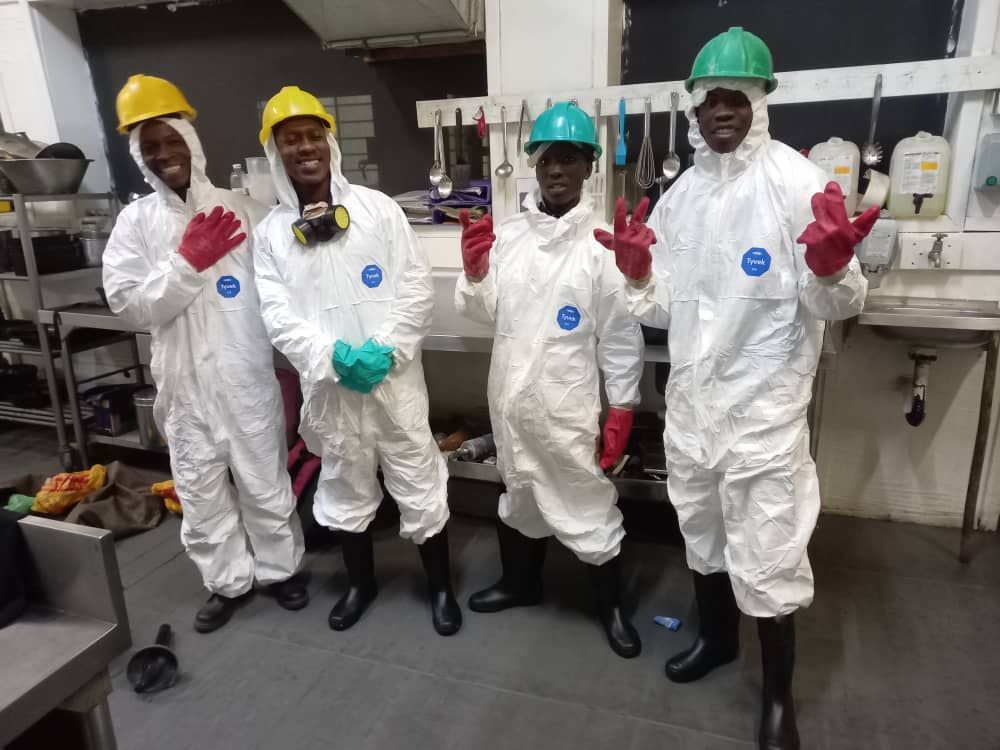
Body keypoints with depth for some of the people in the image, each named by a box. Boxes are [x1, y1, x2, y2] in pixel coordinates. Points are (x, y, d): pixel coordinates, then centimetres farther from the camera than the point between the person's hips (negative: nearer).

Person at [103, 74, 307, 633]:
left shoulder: (241, 209, -4)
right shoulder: (136, 221, 1)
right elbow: (131, 307, -6)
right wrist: (187, 262, -15)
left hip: (249, 376, -2)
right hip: (184, 381, 2)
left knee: (265, 483, 11)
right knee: (200, 489, 14)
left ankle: (281, 568, 34)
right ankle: (229, 581, 34)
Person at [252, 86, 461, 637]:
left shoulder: (377, 208, -2)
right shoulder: (270, 232, 3)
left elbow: (417, 288, -6)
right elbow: (278, 317, -3)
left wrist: (384, 350, -18)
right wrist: (333, 357, -19)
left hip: (394, 377, -2)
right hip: (327, 385, 2)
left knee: (420, 487, 7)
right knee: (345, 489, 18)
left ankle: (440, 587, 29)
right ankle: (361, 582, 41)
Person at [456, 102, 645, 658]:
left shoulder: (604, 241, -10)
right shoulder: (507, 233, 3)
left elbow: (621, 335, -9)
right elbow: (486, 314, 7)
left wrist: (622, 412, -10)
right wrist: (475, 271, -11)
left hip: (570, 404, -5)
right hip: (511, 397, 5)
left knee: (589, 507, 8)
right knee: (520, 494, 22)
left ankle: (612, 607, 32)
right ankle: (522, 582, 45)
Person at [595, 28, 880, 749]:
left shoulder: (796, 180, -10)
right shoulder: (678, 197, 7)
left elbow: (836, 305, -12)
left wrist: (831, 265, -33)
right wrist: (637, 276, -9)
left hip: (763, 406, -6)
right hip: (691, 400, 6)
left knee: (766, 558, 4)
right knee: (702, 531, 22)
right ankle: (716, 635, 48)